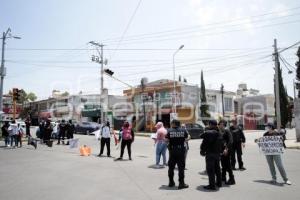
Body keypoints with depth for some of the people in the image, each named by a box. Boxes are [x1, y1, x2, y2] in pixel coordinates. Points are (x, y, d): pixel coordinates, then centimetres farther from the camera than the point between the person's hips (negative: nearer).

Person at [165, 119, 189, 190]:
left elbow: (166, 140, -7)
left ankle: (171, 182, 24)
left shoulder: (169, 131, -6)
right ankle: (181, 183, 7)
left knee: (171, 167, 14)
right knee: (181, 167, 5)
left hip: (172, 150, 0)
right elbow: (186, 139, 3)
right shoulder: (183, 130, -2)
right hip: (181, 150, 0)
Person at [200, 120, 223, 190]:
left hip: (210, 153, -8)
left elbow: (204, 143, -14)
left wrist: (202, 151, 0)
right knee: (217, 169, 20)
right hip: (218, 153, 8)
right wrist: (220, 151, 18)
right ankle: (219, 183, 31)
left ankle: (212, 185, 0)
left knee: (210, 170, -2)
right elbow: (221, 143, 14)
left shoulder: (208, 133, -17)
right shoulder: (219, 133, 9)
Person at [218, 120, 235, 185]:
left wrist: (226, 149, -24)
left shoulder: (227, 131, -11)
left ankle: (232, 179, 6)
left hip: (226, 150, -8)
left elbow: (230, 141, -19)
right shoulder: (220, 132, 12)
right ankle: (223, 177, 29)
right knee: (223, 165, 17)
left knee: (227, 165, -3)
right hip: (222, 150, 8)